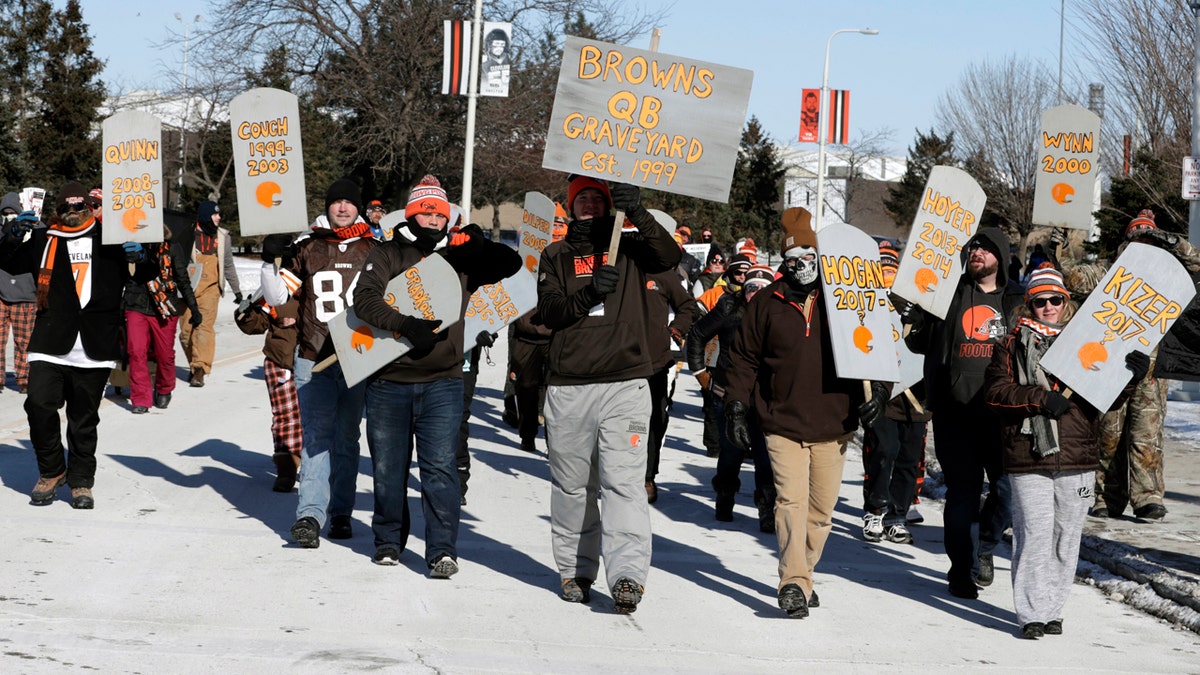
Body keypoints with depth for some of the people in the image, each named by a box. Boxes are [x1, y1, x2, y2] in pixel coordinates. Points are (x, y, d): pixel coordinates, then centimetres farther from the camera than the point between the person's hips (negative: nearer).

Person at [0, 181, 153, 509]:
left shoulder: (109, 241, 11)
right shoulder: (44, 241, 12)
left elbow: (144, 274, 17)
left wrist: (139, 256, -5)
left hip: (94, 349, 0)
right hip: (50, 346, 0)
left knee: (84, 420, 6)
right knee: (39, 405, -14)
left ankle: (81, 482, 21)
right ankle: (51, 472, 7)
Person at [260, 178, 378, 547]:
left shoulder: (373, 250, 8)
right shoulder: (307, 248, 6)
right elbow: (276, 297, 5)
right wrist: (272, 261, -9)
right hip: (314, 357, -1)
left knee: (347, 438, 9)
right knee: (316, 436, -10)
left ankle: (341, 513, 17)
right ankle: (310, 514, -17)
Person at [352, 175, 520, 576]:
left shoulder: (459, 260, 11)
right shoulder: (387, 256, 6)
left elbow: (511, 265, 10)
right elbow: (365, 299, -9)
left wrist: (478, 247, -8)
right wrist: (405, 325, -25)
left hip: (442, 382, 0)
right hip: (388, 381, 0)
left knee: (439, 466, -9)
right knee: (388, 467, 9)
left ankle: (442, 550, -7)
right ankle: (389, 541, 25)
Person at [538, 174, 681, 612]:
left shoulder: (629, 247, 12)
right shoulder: (556, 256, 14)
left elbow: (670, 257, -9)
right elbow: (548, 312, 0)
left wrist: (639, 215, -20)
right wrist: (589, 293, -17)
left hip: (625, 383, -2)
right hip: (568, 385, 2)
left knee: (624, 479, -13)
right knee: (572, 485, 8)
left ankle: (627, 575, -20)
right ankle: (575, 570, 19)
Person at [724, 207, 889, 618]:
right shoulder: (767, 303, 4)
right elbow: (744, 358, 10)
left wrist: (878, 391, -3)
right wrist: (736, 408, 4)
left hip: (834, 426, 1)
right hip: (782, 425, -1)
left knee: (822, 507, 9)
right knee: (791, 500, -14)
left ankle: (804, 573, 27)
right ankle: (793, 583, -16)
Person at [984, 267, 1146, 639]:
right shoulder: (1013, 344, 8)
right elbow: (995, 390, -3)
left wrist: (1131, 377, -3)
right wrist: (1041, 398, -13)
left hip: (1078, 457, 3)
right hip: (1028, 456, -3)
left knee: (1067, 536, 6)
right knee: (1035, 533, -8)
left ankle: (1053, 609, 18)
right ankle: (1032, 614, -1)